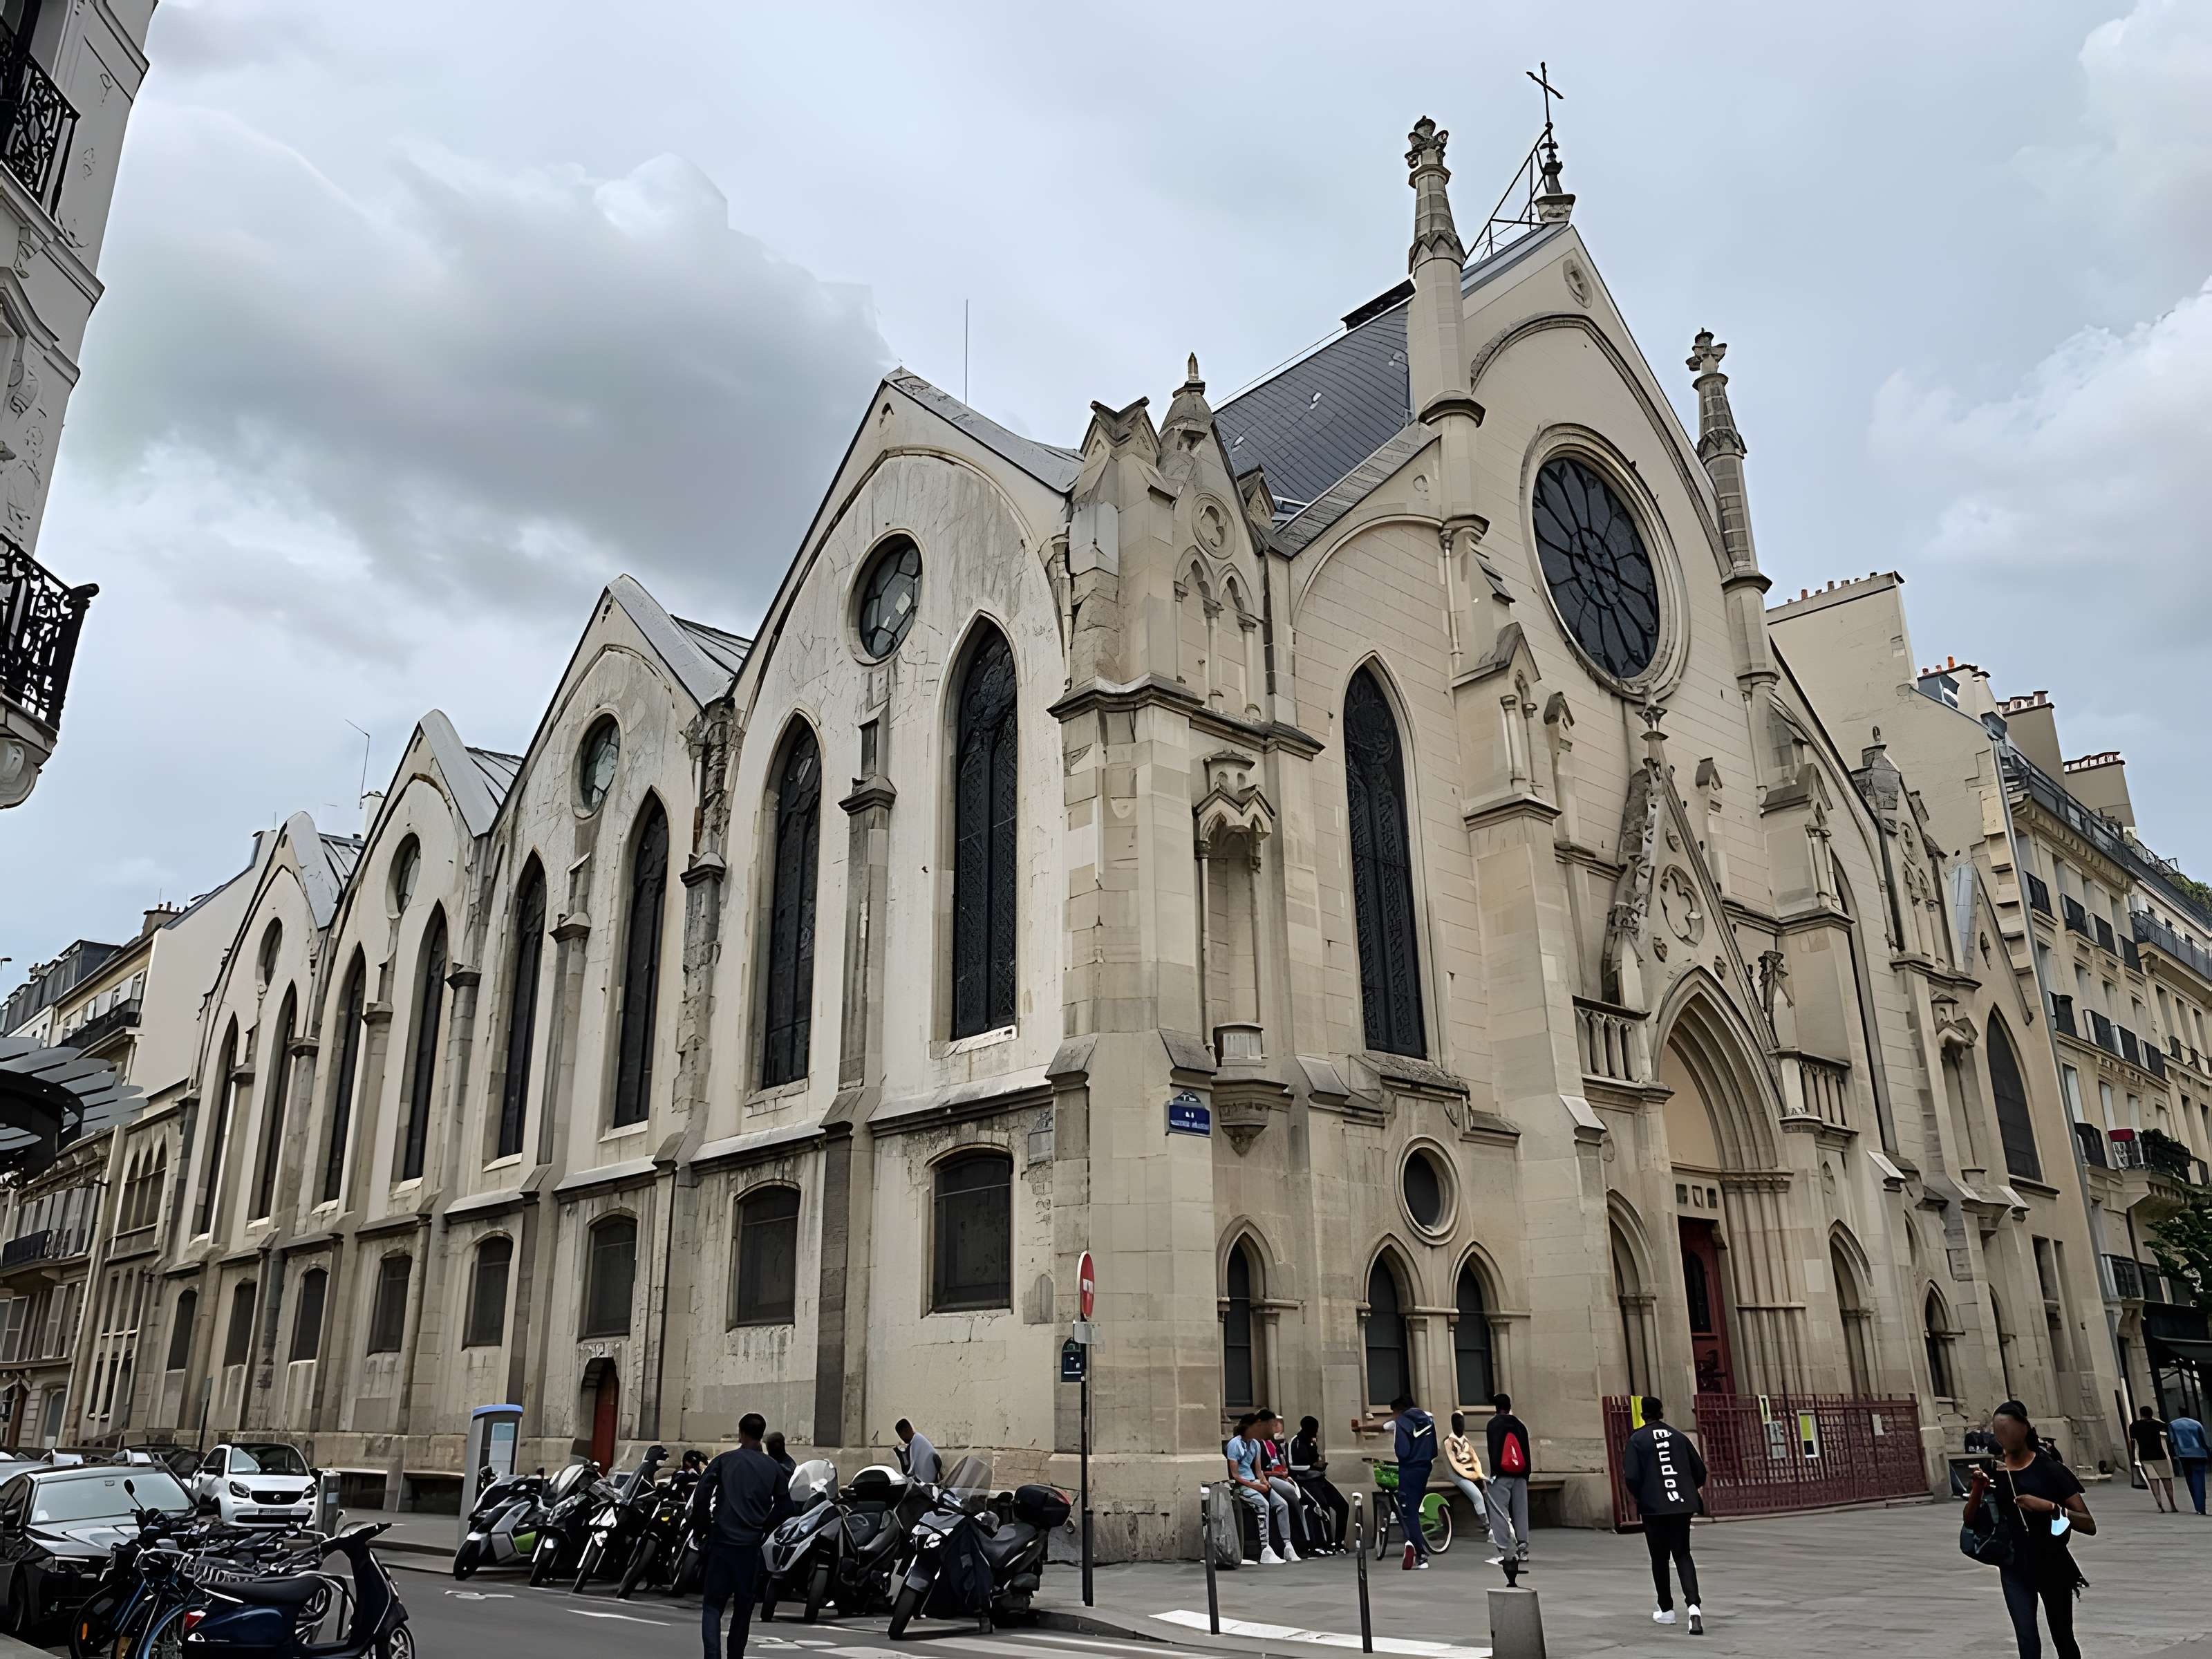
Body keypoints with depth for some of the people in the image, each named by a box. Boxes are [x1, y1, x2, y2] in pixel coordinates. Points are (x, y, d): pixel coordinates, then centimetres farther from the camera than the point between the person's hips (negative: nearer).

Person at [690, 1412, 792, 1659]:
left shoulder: (724, 1461, 0)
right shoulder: (773, 1467, 5)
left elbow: (700, 1495, -6)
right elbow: (784, 1505, 6)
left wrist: (703, 1526, 6)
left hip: (722, 1540, -2)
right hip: (751, 1545, 2)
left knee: (713, 1603, 2)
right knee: (744, 1606, 14)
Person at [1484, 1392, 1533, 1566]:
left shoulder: (1494, 1424, -3)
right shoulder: (1520, 1425, 14)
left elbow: (1494, 1450, -10)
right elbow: (1527, 1451, 14)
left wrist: (1494, 1471, -9)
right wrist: (1526, 1473, 17)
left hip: (1502, 1474, -6)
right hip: (1520, 1475, 6)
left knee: (1499, 1512, -5)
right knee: (1520, 1512, 10)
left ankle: (1505, 1551, -11)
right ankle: (1522, 1549, 6)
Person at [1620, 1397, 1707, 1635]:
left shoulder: (1637, 1440, -5)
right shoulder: (1678, 1436, 5)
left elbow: (1631, 1477, -13)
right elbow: (1699, 1470, 9)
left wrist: (1638, 1497, 7)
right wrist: (1692, 1490, 28)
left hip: (1654, 1508, -2)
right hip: (1682, 1505, 3)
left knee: (1659, 1558, 13)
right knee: (1683, 1555, 7)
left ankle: (1666, 1610, 22)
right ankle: (1693, 1605, -14)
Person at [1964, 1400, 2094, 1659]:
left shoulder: (2049, 1469, -12)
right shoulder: (1991, 1470, -3)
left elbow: (2089, 1525, -14)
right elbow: (1970, 1521, -1)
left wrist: (2049, 1506, -29)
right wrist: (1978, 1488, -19)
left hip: (2052, 1565, -2)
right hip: (2014, 1568, 2)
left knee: (2062, 1638, 16)